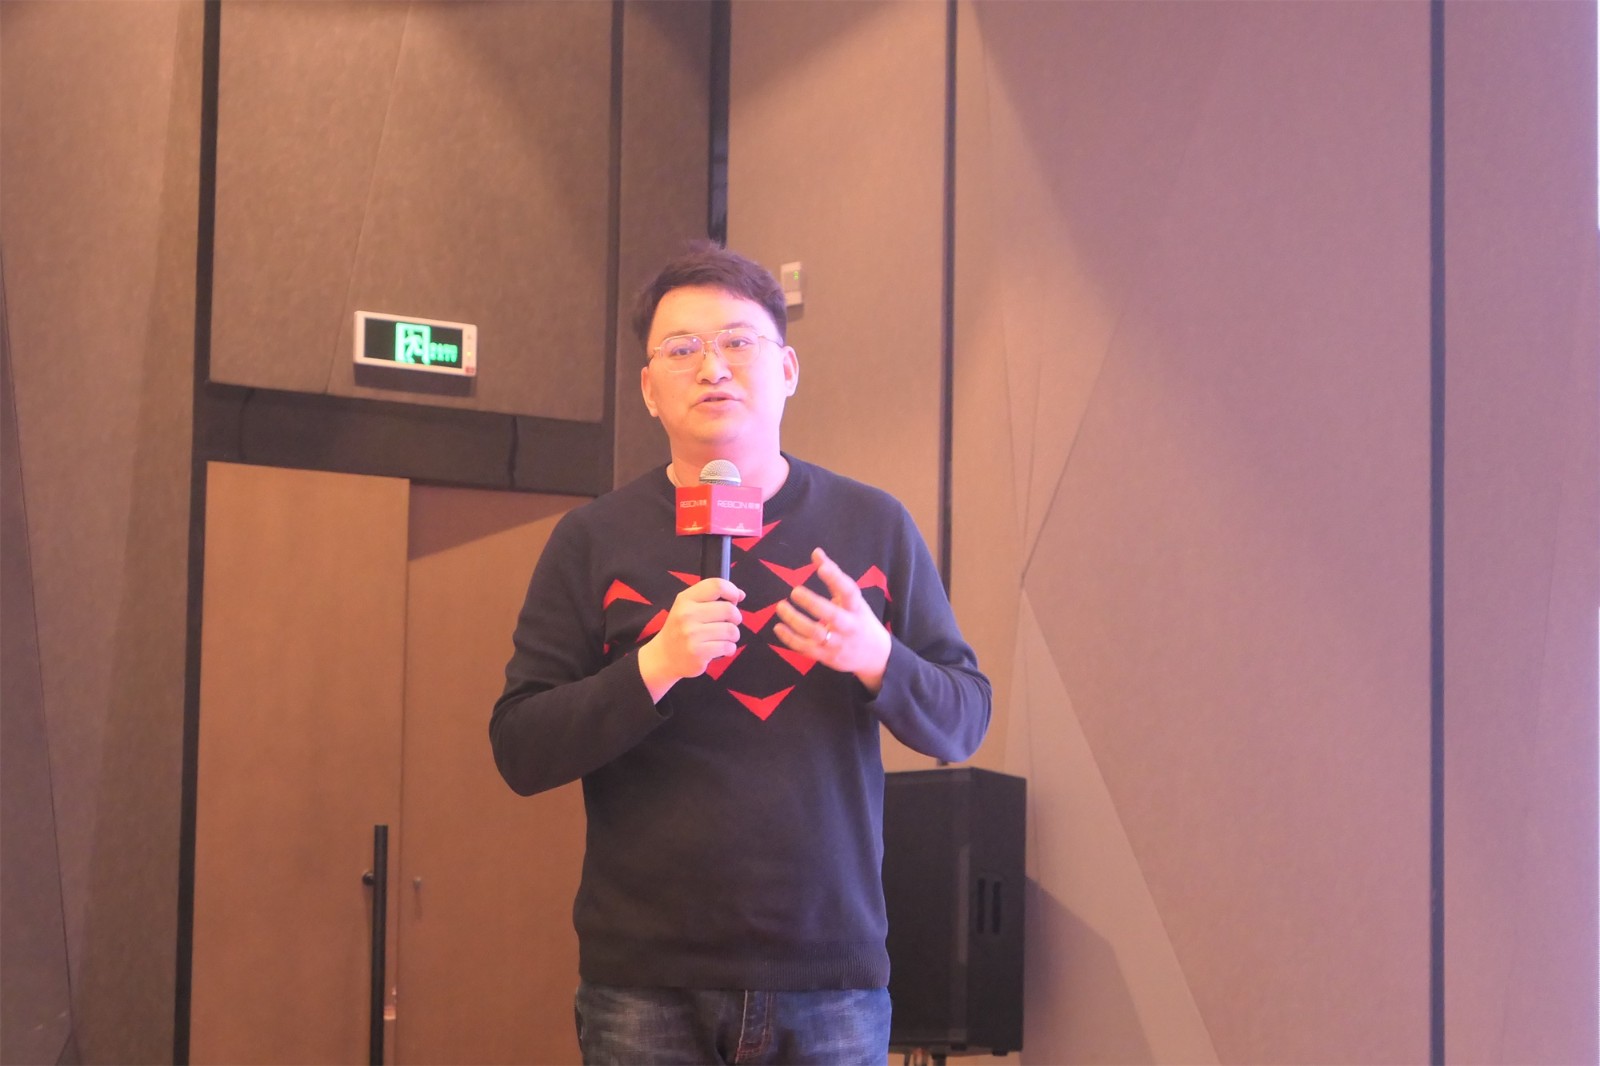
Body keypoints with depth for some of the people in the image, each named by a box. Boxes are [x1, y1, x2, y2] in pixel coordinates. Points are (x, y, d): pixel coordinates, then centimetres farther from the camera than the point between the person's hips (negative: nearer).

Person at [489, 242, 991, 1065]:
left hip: (834, 976, 1)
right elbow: (519, 751, -2)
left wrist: (875, 657, -13)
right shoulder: (593, 541, 2)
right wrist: (654, 666, -17)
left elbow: (964, 721, 8)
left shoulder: (874, 527, 7)